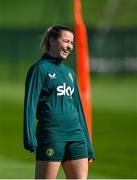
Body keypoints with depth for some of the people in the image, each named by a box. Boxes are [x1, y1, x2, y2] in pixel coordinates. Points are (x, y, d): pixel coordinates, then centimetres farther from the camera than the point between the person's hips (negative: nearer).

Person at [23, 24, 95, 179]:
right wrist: (29, 138, -19)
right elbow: (30, 104, -8)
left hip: (76, 136, 7)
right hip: (51, 136, -6)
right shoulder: (40, 69, -1)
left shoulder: (69, 72, 20)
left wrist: (88, 146, 20)